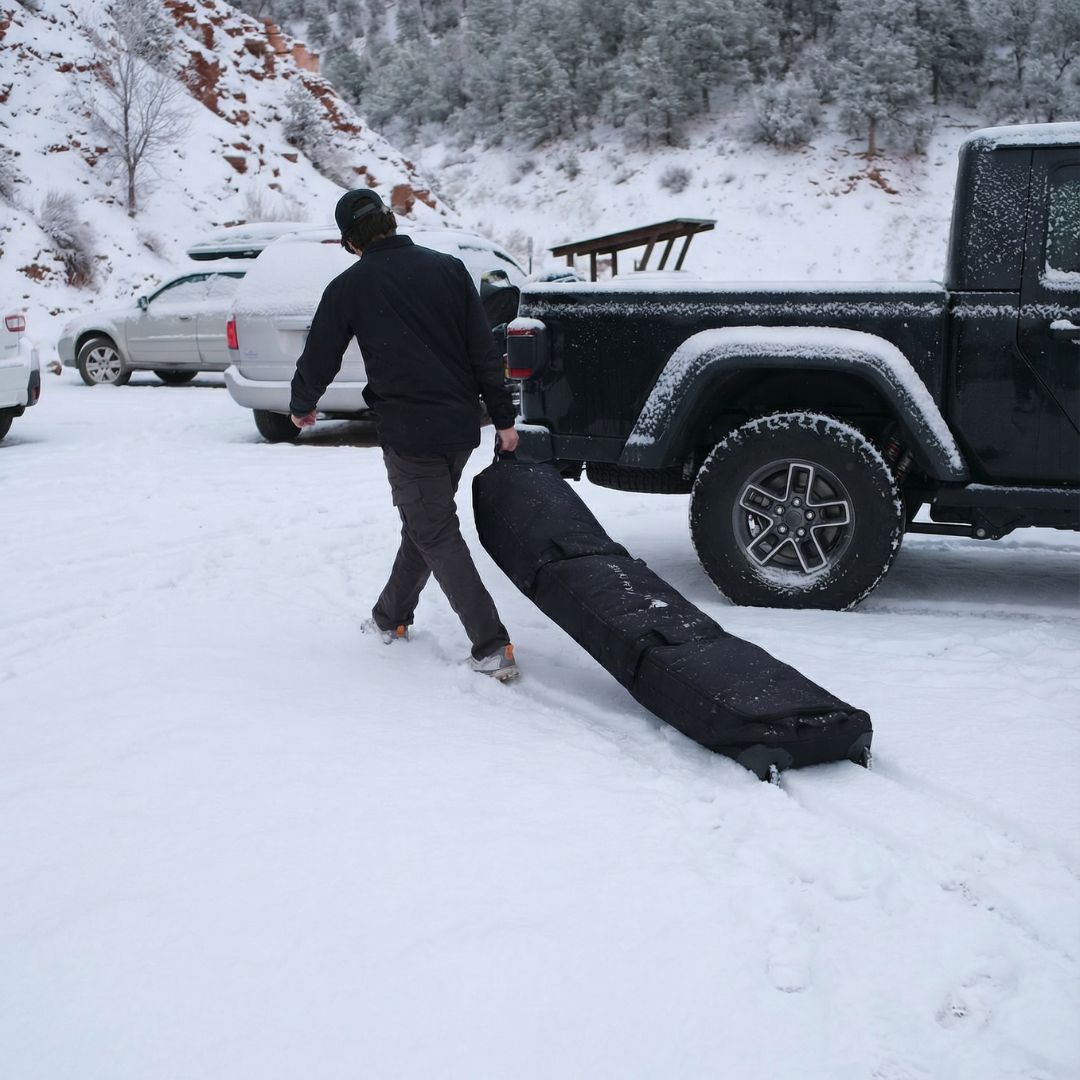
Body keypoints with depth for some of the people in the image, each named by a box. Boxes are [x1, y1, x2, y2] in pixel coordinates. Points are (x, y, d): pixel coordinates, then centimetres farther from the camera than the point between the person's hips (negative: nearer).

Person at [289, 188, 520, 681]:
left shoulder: (350, 286, -5)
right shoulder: (448, 267, 5)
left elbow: (319, 358, 4)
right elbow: (484, 349, 3)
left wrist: (301, 407, 23)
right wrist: (503, 417, 9)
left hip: (408, 432, -5)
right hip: (461, 425, 6)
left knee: (437, 535, 0)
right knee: (424, 522, 20)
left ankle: (492, 647, -7)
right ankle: (391, 617, 37)